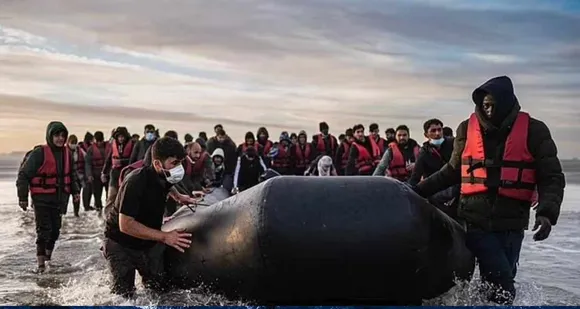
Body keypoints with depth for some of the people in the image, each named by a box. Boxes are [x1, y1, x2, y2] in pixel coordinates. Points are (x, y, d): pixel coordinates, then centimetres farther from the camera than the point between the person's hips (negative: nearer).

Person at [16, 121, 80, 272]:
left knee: (55, 229, 12)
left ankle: (48, 256, 31)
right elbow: (24, 175, -11)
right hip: (42, 199, -6)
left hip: (59, 198, 6)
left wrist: (75, 191, 11)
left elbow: (71, 174, 20)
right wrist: (23, 197, -10)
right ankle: (41, 262, 1)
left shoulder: (66, 153, 5)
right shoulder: (39, 153, -14)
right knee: (44, 229, -8)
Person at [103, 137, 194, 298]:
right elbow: (126, 225, -34)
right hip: (121, 244, -6)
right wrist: (164, 237, -34)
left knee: (160, 288, 2)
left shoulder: (164, 178, -8)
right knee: (124, 295, -7)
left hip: (149, 241, 6)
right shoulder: (135, 182, -31)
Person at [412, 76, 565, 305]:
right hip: (475, 220, 0)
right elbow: (452, 171, 17)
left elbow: (551, 177, 1)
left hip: (511, 223, 1)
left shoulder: (533, 131, 0)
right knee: (501, 286, -12)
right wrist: (418, 190, 11)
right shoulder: (467, 129, 6)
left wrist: (547, 213, -16)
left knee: (500, 281, 8)